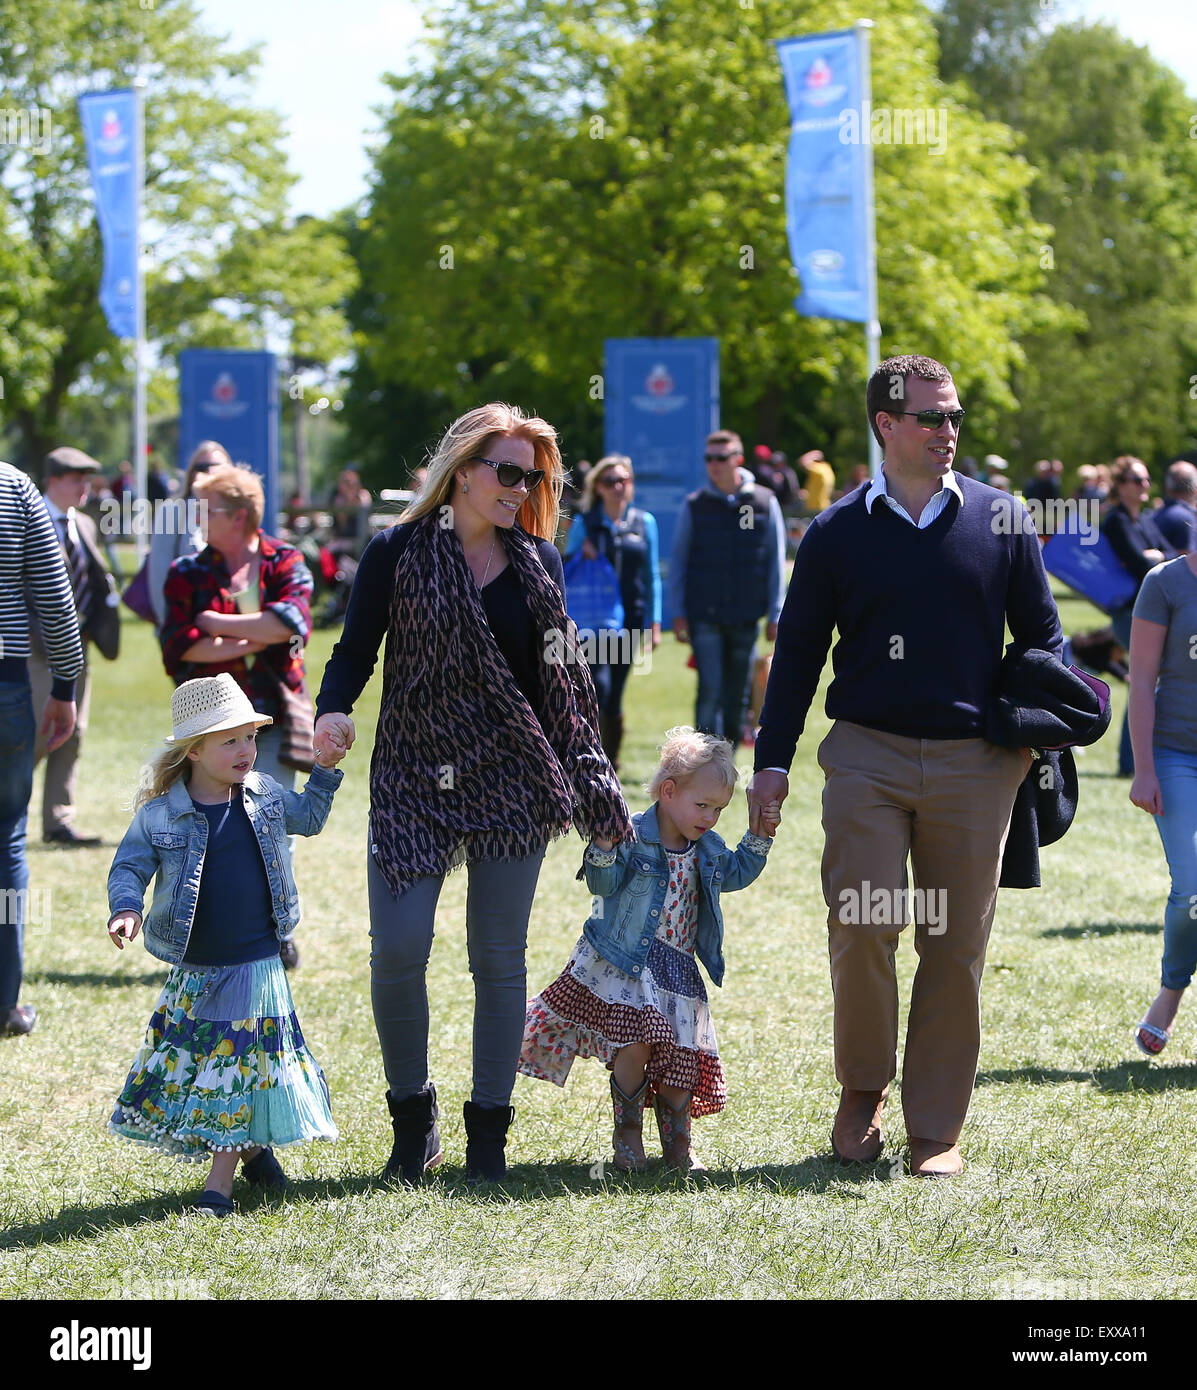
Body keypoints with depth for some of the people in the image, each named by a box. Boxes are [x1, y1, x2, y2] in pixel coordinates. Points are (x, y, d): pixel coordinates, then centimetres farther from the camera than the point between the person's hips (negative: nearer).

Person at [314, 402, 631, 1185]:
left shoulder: (537, 561, 9)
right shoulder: (399, 553, 0)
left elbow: (559, 679, 13)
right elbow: (356, 651, -1)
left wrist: (596, 791, 10)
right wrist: (332, 709, -23)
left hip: (512, 781, 2)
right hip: (415, 778, -2)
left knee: (500, 957, 3)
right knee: (398, 948, -11)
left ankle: (490, 1128, 15)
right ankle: (412, 1113, 10)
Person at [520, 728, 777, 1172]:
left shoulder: (708, 849, 9)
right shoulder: (632, 836, -12)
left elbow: (735, 874, 25)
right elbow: (603, 884, -18)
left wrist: (759, 838, 13)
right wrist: (604, 846, -36)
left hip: (679, 969, 6)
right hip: (626, 962, -6)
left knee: (679, 1052, 2)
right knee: (636, 1043, -16)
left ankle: (677, 1143, 18)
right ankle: (627, 1134, 3)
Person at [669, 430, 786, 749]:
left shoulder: (764, 502, 4)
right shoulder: (694, 505, 4)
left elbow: (776, 562, 7)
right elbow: (678, 561, 9)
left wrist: (774, 614, 3)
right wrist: (678, 612, 2)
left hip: (745, 617, 1)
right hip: (704, 616, -1)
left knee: (737, 695, 7)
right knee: (710, 690, -11)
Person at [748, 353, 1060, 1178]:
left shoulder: (1000, 521, 7)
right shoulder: (839, 532, 6)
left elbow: (1041, 634, 13)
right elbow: (798, 649, 9)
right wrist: (773, 759, 4)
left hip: (972, 765, 1)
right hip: (867, 757, -1)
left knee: (956, 948, 2)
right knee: (862, 926, -11)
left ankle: (938, 1128, 11)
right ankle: (862, 1089, 12)